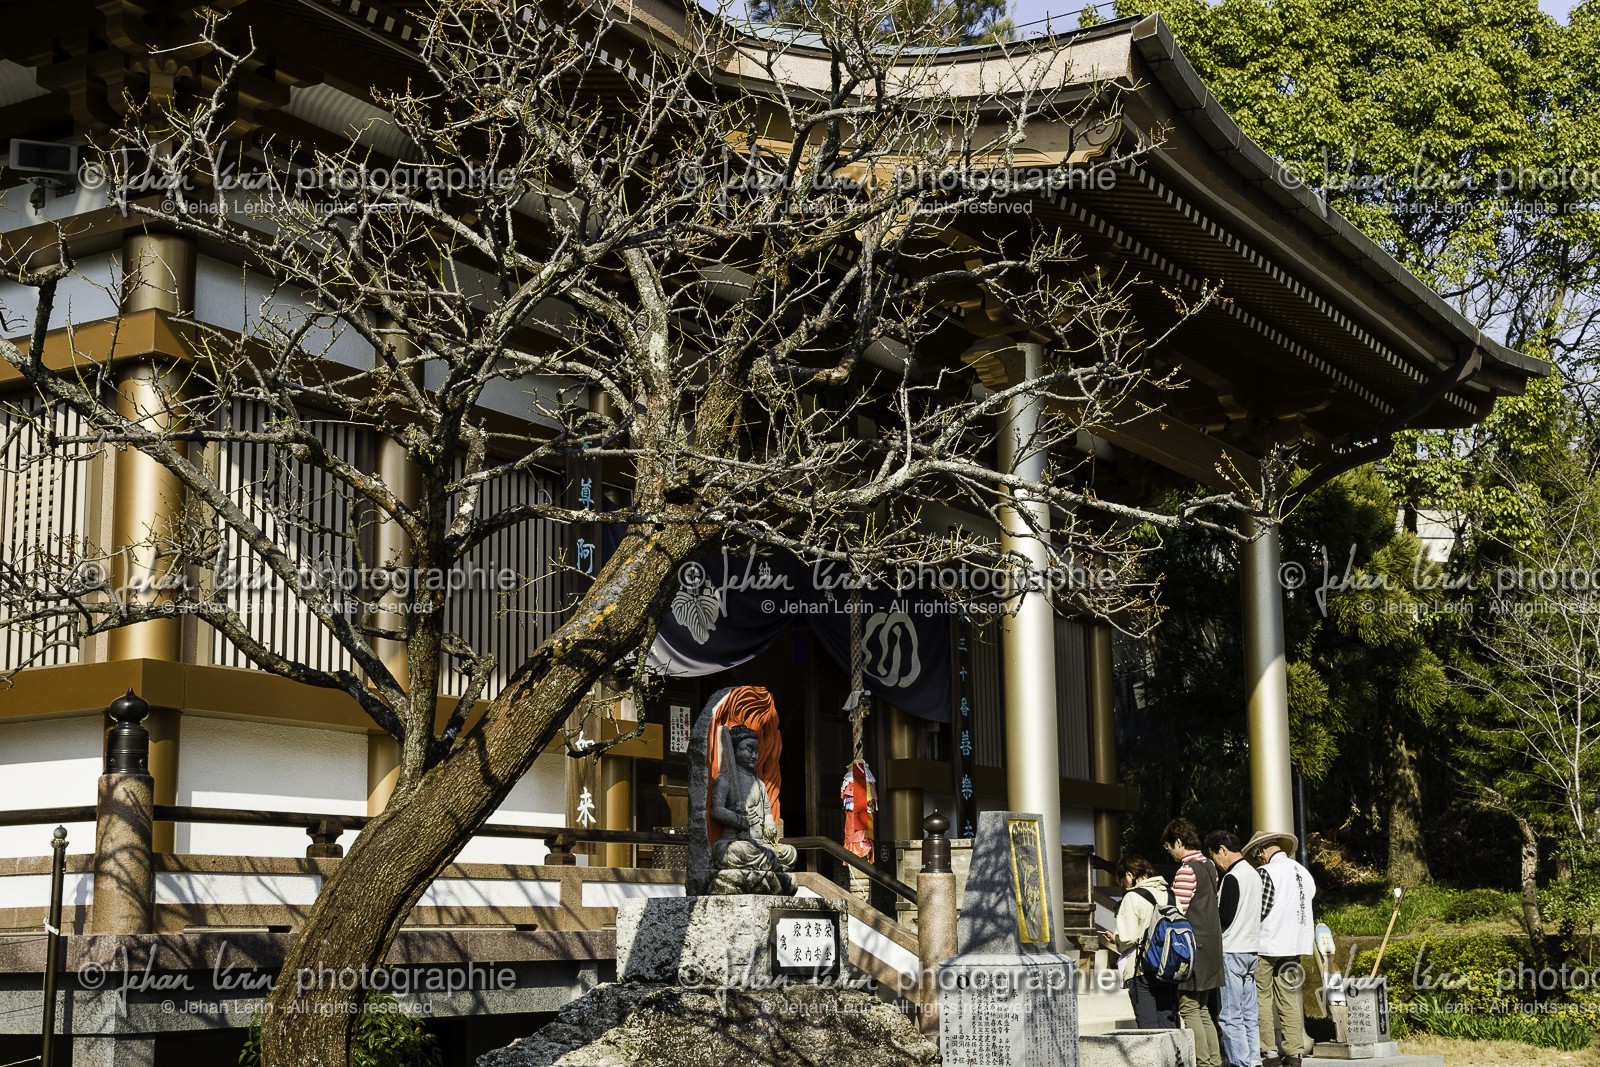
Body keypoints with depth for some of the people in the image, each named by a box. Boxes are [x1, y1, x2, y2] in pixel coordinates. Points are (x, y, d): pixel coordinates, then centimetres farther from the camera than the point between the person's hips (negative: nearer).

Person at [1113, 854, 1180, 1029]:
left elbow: (1128, 937, -15)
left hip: (1142, 970, -6)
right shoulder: (1169, 894, 9)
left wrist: (1115, 940, 5)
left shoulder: (1132, 898, -9)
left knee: (1148, 1027, -2)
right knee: (1169, 1023, 9)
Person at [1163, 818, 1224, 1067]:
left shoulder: (1186, 872, -15)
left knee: (1189, 1008, -5)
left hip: (1192, 948, -9)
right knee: (1202, 1009, 13)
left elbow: (1178, 914, -17)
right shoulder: (1209, 866, 13)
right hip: (1211, 948, 9)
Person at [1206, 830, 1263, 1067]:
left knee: (1230, 1016, -6)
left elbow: (1225, 918, -16)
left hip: (1231, 952, -9)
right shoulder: (1253, 874, 14)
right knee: (1249, 1014, 10)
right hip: (1252, 949, 9)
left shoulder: (1231, 877, -13)